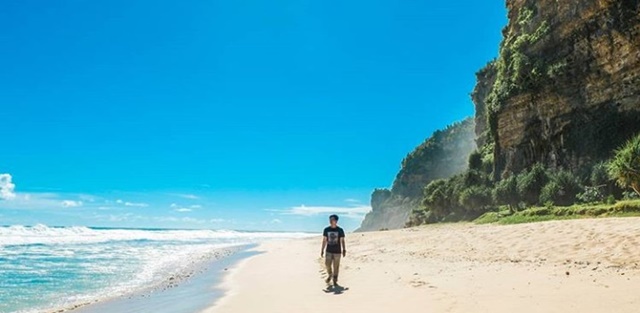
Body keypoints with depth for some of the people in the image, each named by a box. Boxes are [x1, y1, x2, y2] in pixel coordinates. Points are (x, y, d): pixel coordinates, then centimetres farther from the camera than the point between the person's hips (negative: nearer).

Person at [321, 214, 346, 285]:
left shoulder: (340, 230, -3)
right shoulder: (326, 230, 1)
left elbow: (342, 241, -1)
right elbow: (324, 241, 5)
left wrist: (344, 250, -9)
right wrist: (322, 251, 4)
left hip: (337, 252, -1)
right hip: (328, 251, 1)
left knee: (336, 266, 2)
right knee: (327, 264, -4)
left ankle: (335, 281, 15)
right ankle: (330, 275, 26)